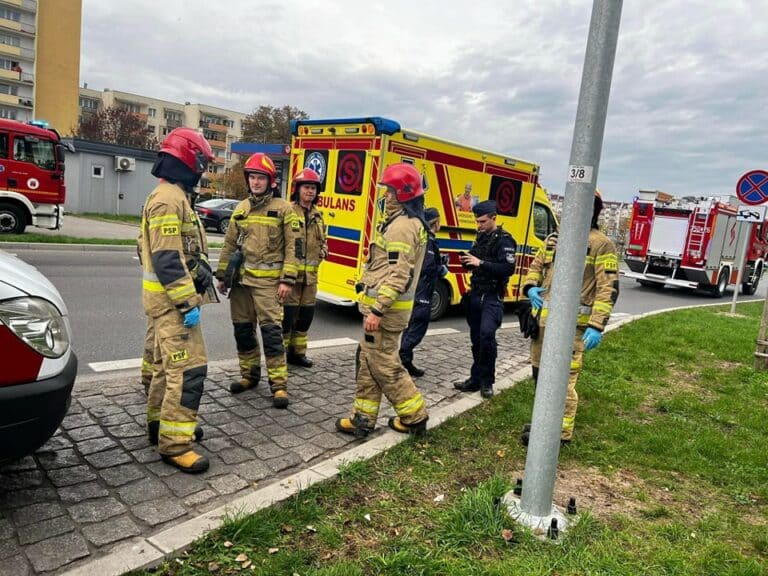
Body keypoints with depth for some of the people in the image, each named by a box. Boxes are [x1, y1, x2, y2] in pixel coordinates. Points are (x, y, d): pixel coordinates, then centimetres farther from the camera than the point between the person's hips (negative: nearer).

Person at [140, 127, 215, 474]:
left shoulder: (173, 196, 17)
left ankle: (159, 424, 32)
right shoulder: (168, 199, -17)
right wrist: (188, 303, -23)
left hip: (168, 297, 11)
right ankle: (174, 444, -4)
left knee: (169, 364, 19)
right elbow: (167, 260, -24)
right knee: (189, 369, -10)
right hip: (172, 299, -11)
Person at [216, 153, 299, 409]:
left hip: (268, 280, -5)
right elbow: (229, 245, 16)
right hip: (241, 279, 5)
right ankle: (249, 375, 27)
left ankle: (279, 384, -2)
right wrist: (222, 275, 13)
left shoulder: (283, 209, -3)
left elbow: (292, 247, -6)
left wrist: (287, 280, -12)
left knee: (271, 331, -9)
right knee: (242, 329, 11)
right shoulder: (240, 209, 12)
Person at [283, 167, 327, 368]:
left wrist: (323, 250, 8)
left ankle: (297, 352, 26)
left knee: (306, 314, 13)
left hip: (310, 274, 7)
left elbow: (322, 240, 28)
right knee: (287, 314, -3)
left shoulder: (317, 216, 15)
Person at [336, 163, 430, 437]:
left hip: (386, 307, -10)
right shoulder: (409, 222, 17)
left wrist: (377, 310, -25)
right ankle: (363, 417, 20)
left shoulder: (402, 226, -17)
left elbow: (397, 274, -24)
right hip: (384, 304, 10)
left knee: (383, 364, -1)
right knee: (368, 360, 13)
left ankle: (415, 416, 12)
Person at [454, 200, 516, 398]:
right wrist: (467, 261, 3)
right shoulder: (481, 237, 15)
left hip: (492, 298, -8)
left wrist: (481, 263, -23)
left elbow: (509, 269, -21)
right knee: (476, 338, 10)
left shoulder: (504, 240, -8)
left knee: (487, 334, -20)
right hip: (475, 295, 8)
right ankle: (476, 379, 19)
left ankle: (487, 381, -6)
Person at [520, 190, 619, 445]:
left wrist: (597, 325, -18)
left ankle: (561, 431, 8)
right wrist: (530, 287, 1)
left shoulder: (602, 244, -4)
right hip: (542, 319, 7)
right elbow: (535, 266, 24)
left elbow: (608, 288, -9)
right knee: (540, 373, 18)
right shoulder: (553, 239, 15)